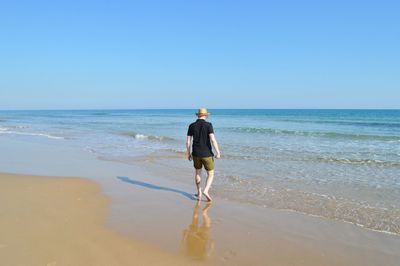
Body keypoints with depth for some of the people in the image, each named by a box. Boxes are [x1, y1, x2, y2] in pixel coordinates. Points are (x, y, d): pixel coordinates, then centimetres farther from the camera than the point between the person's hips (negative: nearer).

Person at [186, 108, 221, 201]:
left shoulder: (192, 126, 0)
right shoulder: (208, 125, -9)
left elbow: (188, 141, 1)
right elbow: (213, 139, -20)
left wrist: (188, 153, 12)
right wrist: (218, 152, -16)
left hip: (196, 153, 3)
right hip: (206, 154, -3)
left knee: (198, 172, 24)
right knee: (210, 174, 9)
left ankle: (199, 193, 27)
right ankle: (205, 191, -13)